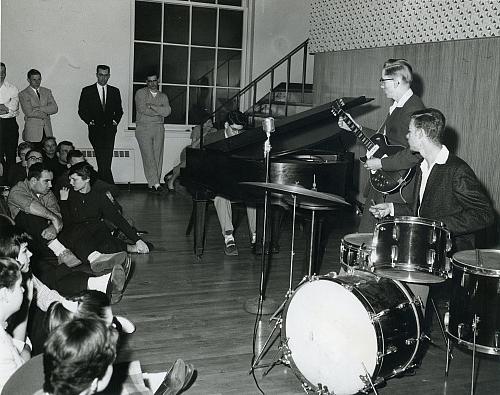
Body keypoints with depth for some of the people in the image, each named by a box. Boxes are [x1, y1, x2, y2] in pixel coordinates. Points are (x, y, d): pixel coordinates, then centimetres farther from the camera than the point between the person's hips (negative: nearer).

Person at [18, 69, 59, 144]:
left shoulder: (47, 91, 14)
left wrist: (39, 108, -9)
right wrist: (46, 113, -4)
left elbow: (54, 108, 2)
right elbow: (29, 112, -11)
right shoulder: (23, 94, 1)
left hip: (47, 131, 4)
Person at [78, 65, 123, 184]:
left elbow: (119, 110, 18)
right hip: (95, 129, -1)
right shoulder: (87, 91, 8)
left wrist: (115, 121, 2)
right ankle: (110, 185, -9)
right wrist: (90, 121, -5)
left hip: (109, 129, 1)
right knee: (102, 158, -11)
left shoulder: (115, 91, 15)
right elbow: (82, 111, 7)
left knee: (106, 158, -13)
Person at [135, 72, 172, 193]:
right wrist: (159, 111, -2)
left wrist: (152, 106, -10)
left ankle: (153, 182, 4)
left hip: (158, 128, 3)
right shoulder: (140, 93, 6)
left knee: (158, 156, -1)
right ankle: (155, 183, -10)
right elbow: (142, 109, -10)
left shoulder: (163, 96, 16)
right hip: (143, 128, -3)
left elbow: (167, 111, -2)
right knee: (148, 156, -10)